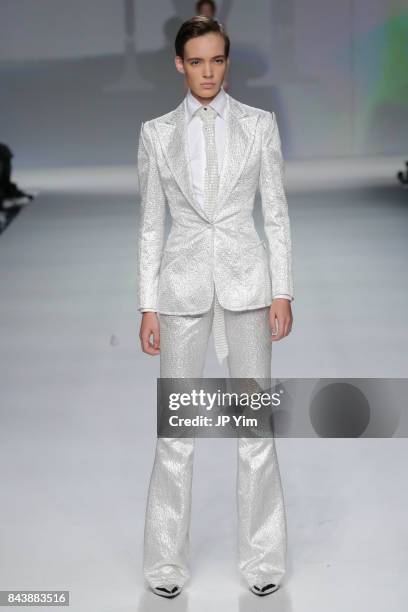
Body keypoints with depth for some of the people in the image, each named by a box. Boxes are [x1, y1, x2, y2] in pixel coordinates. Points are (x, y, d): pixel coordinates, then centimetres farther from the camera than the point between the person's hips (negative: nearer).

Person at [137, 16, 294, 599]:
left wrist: (282, 292, -2)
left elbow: (276, 212, 4)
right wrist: (148, 305, 2)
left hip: (246, 278, 0)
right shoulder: (157, 133, 5)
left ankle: (262, 556, 16)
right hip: (183, 282, 0)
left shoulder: (259, 124, 4)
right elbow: (151, 223, 6)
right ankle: (167, 559, 17)